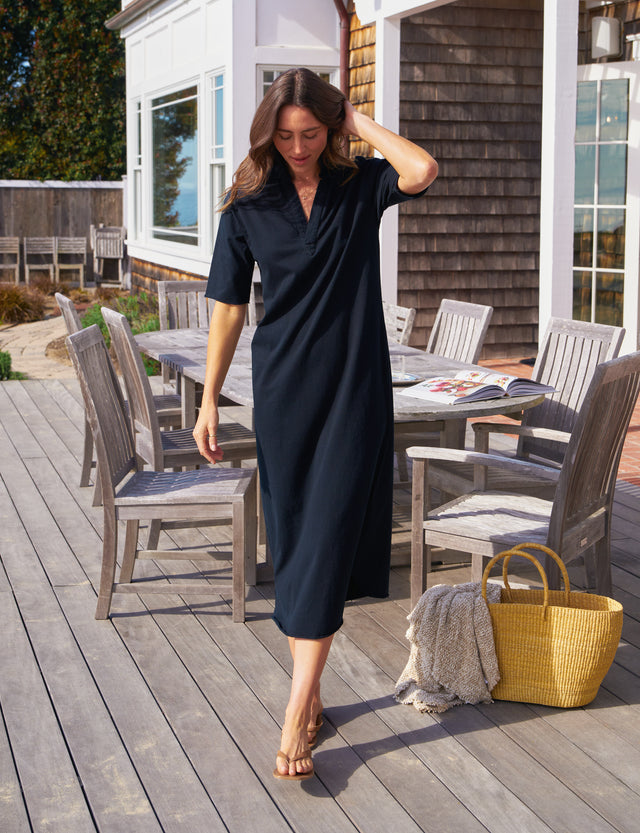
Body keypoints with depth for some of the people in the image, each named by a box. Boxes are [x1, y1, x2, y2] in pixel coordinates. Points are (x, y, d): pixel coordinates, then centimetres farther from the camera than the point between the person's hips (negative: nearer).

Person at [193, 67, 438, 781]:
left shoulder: (360, 188, 2)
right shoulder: (247, 208, 3)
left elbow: (422, 171, -20)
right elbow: (229, 308, 5)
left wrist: (361, 122, -7)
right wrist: (209, 402, 4)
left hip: (355, 389, -1)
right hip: (283, 392, 2)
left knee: (326, 543, -7)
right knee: (293, 543, 7)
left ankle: (296, 715, -6)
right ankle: (310, 694, 22)